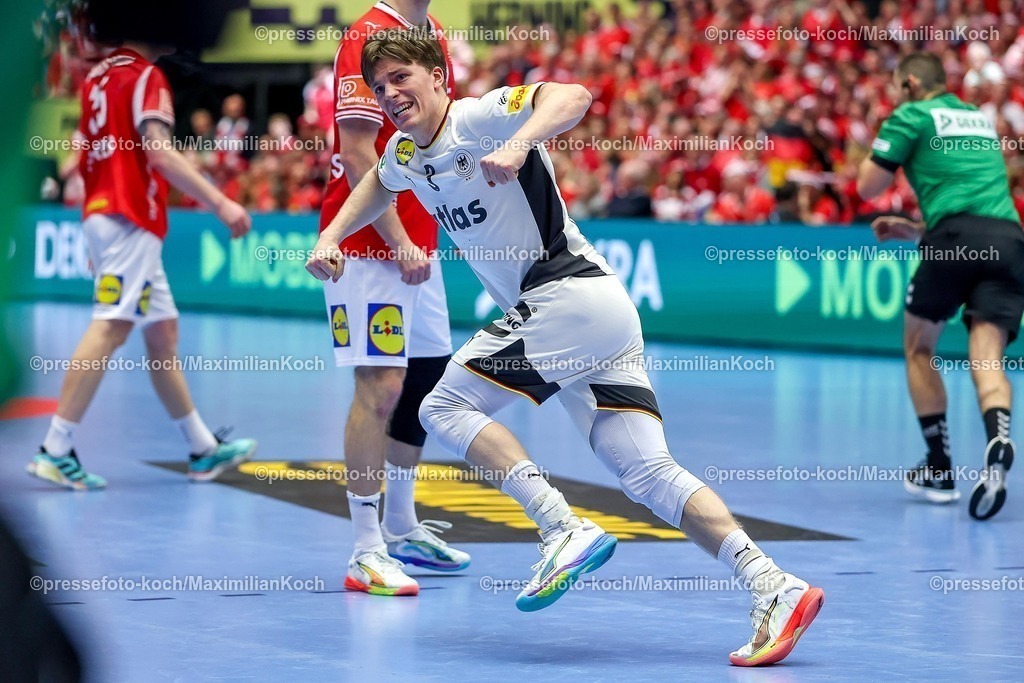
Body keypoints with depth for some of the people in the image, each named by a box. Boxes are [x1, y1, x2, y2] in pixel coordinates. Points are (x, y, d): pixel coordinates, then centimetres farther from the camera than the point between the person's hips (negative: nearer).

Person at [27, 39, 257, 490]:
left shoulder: (99, 75, 17)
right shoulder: (146, 76, -7)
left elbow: (81, 160, 21)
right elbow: (159, 153, -18)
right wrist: (220, 204, -19)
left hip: (100, 213, 9)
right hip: (131, 220, -9)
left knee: (163, 332, 13)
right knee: (109, 330, -14)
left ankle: (203, 450, 19)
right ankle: (56, 449, -19)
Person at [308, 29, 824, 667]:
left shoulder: (480, 116, -8)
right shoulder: (406, 151, 18)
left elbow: (573, 96, -25)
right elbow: (376, 186, 42)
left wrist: (518, 144, -42)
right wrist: (331, 239, 27)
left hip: (569, 292, -9)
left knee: (446, 406, -7)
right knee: (651, 474, -2)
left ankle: (565, 530, -17)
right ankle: (773, 586, -12)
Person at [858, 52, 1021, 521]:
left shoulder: (911, 116, 9)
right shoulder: (980, 118, 30)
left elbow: (868, 187, 10)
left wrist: (880, 150, 28)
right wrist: (916, 231, 38)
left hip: (957, 236, -5)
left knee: (919, 346, 15)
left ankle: (940, 469, 13)